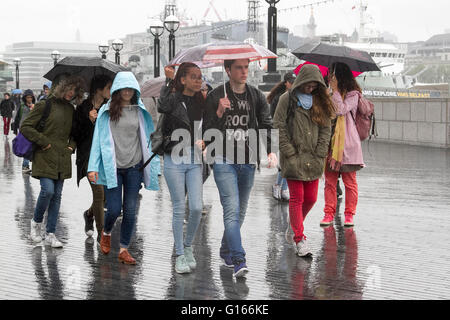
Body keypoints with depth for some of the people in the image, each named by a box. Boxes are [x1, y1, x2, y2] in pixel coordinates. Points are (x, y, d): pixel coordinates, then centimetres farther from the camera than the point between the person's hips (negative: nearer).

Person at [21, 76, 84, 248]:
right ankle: (36, 221, 9)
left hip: (62, 160, 6)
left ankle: (50, 234, 9)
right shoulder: (45, 105, -5)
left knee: (57, 195, 4)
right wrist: (44, 142, -11)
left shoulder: (70, 109, 14)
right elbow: (25, 127, -7)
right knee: (48, 190, -18)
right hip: (45, 158, -6)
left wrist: (72, 146, 10)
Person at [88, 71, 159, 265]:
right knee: (114, 209, -4)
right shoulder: (107, 111, 2)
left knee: (130, 210, 0)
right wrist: (93, 167, -6)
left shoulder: (140, 112, 7)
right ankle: (106, 233, 28)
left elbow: (147, 139, 10)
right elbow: (99, 138, 1)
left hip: (134, 167, 2)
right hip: (113, 167, -2)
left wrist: (153, 167, 6)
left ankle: (124, 249, 11)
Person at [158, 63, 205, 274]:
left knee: (197, 208, -3)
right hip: (175, 159, -4)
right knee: (179, 209, 0)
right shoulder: (173, 100, -5)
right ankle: (180, 255, 12)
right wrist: (169, 81, -22)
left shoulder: (202, 103, 10)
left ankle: (188, 246, 21)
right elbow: (162, 106, -28)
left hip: (195, 161, 4)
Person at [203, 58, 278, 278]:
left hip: (248, 162, 4)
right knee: (232, 209, -15)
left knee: (240, 212, 13)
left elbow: (266, 126, 0)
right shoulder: (216, 97, -3)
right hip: (224, 161, -4)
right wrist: (219, 113, -22)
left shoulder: (257, 97, 7)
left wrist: (271, 151, -18)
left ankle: (226, 251, 32)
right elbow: (207, 133, -5)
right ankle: (238, 260, -20)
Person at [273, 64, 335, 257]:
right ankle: (299, 239, -1)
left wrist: (320, 154, 1)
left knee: (311, 198, 7)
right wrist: (290, 152, -11)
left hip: (313, 159, 4)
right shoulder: (287, 99, -2)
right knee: (296, 198, -5)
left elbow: (326, 129, 11)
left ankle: (295, 225, 32)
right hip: (294, 159, -4)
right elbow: (279, 127, -5)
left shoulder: (320, 101, 11)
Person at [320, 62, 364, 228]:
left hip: (346, 143, -5)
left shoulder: (352, 94, -3)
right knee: (329, 180, 5)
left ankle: (349, 214, 11)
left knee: (349, 181, 3)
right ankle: (329, 213, 11)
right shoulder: (328, 93, 14)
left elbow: (341, 109, -18)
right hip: (330, 142, 5)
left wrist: (335, 90, -12)